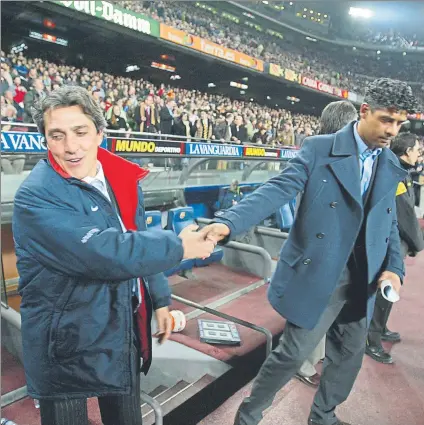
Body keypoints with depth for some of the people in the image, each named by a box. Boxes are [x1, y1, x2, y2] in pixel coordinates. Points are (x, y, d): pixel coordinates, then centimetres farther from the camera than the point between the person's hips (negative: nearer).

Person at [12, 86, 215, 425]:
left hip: (126, 332, 6)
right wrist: (177, 246, -21)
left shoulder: (124, 180, 0)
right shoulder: (36, 197, -22)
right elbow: (106, 254, -32)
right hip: (66, 345, -5)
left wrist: (160, 300, 10)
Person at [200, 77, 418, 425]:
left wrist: (394, 266, -4)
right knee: (293, 354, 4)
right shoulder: (320, 148, -11)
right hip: (316, 275, -6)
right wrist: (229, 222, -36)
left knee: (349, 356, 19)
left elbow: (388, 223, 13)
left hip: (362, 280, 6)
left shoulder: (392, 167, 7)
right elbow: (277, 190, -21)